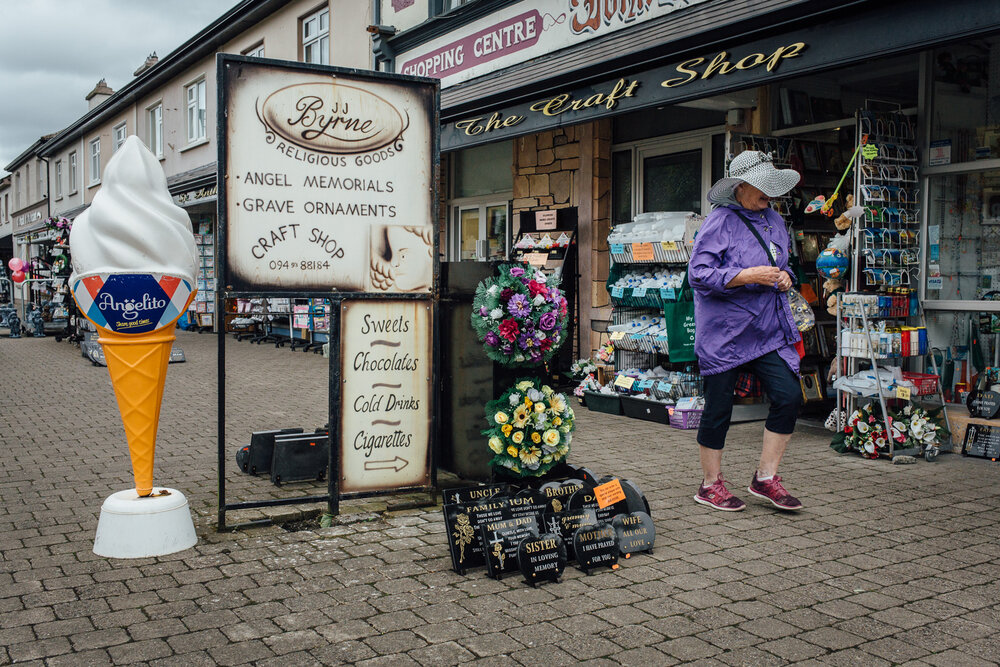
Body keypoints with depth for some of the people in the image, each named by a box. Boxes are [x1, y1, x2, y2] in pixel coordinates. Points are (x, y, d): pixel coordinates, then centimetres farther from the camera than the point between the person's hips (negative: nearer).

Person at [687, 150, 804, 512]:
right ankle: (711, 485, 19)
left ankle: (765, 477, 12)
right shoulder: (720, 222, -10)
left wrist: (784, 276, 4)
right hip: (725, 332, -7)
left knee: (789, 396, -3)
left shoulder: (775, 221, 14)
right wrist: (747, 276, -22)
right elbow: (698, 274, -17)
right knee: (718, 407, 2)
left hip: (769, 329, 7)